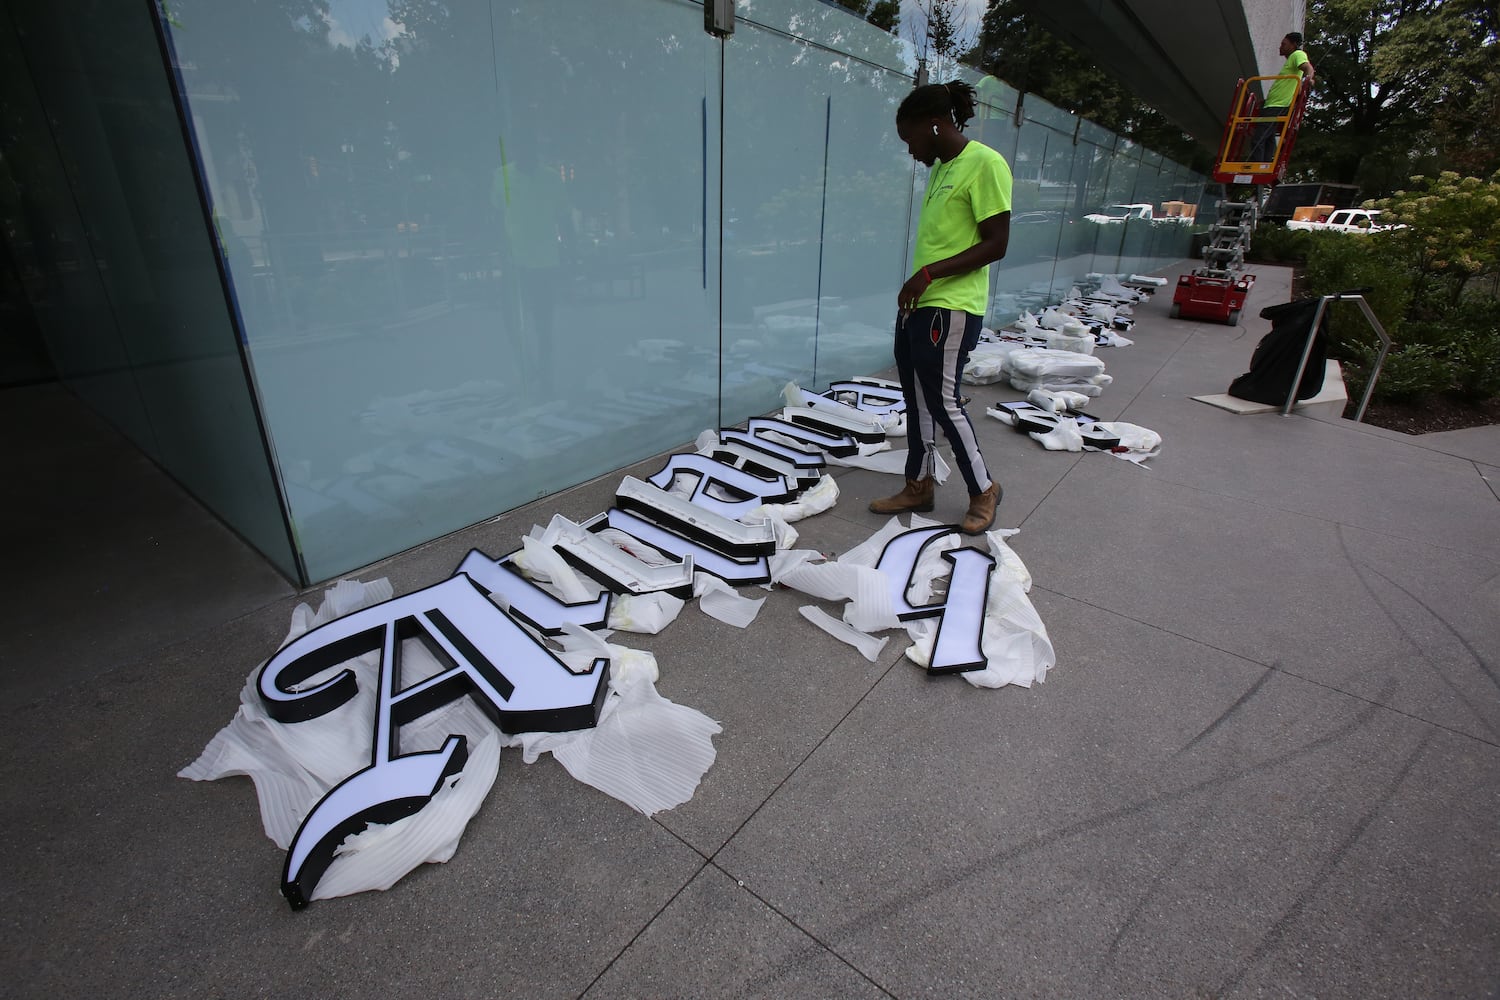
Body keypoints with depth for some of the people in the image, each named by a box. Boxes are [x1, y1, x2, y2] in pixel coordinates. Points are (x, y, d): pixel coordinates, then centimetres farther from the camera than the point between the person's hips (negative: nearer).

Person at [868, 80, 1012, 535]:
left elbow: (995, 244, -15)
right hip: (916, 305, 9)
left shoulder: (985, 164, -10)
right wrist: (914, 288, 18)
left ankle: (983, 489, 15)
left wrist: (929, 274, -20)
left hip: (951, 309, -9)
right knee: (916, 399, 11)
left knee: (942, 402, -4)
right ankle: (919, 485, 24)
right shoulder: (940, 168, 16)